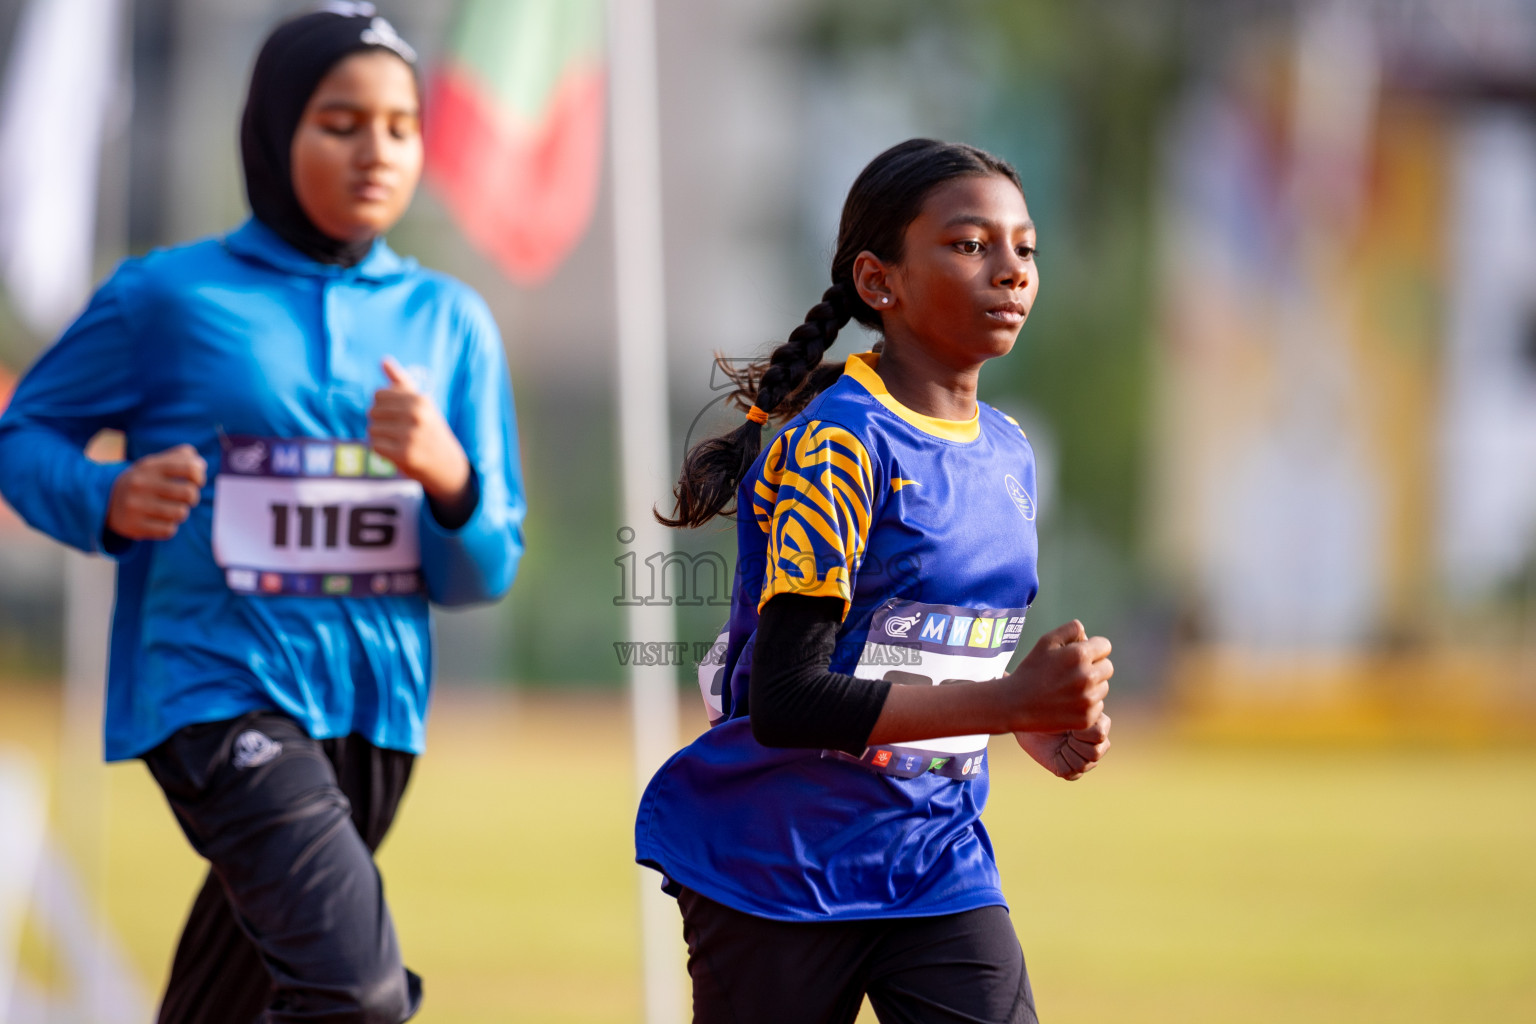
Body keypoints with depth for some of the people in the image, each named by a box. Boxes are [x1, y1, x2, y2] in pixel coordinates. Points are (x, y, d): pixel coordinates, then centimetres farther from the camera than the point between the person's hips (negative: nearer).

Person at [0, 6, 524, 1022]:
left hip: (374, 707, 5)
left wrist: (447, 477, -14)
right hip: (218, 689, -5)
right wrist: (107, 501, -14)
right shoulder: (168, 297, -3)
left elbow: (485, 573, 8)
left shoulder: (449, 321, 8)